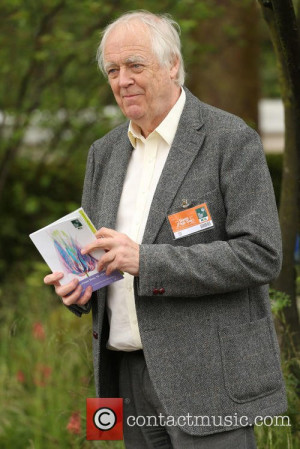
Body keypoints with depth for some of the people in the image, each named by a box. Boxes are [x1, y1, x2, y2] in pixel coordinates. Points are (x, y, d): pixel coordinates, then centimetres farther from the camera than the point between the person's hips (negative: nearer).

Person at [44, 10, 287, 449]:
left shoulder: (231, 140, -7)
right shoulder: (105, 152, 13)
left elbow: (261, 255, -15)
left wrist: (145, 260, -22)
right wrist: (76, 284, -4)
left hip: (209, 376, -6)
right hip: (132, 374, 6)